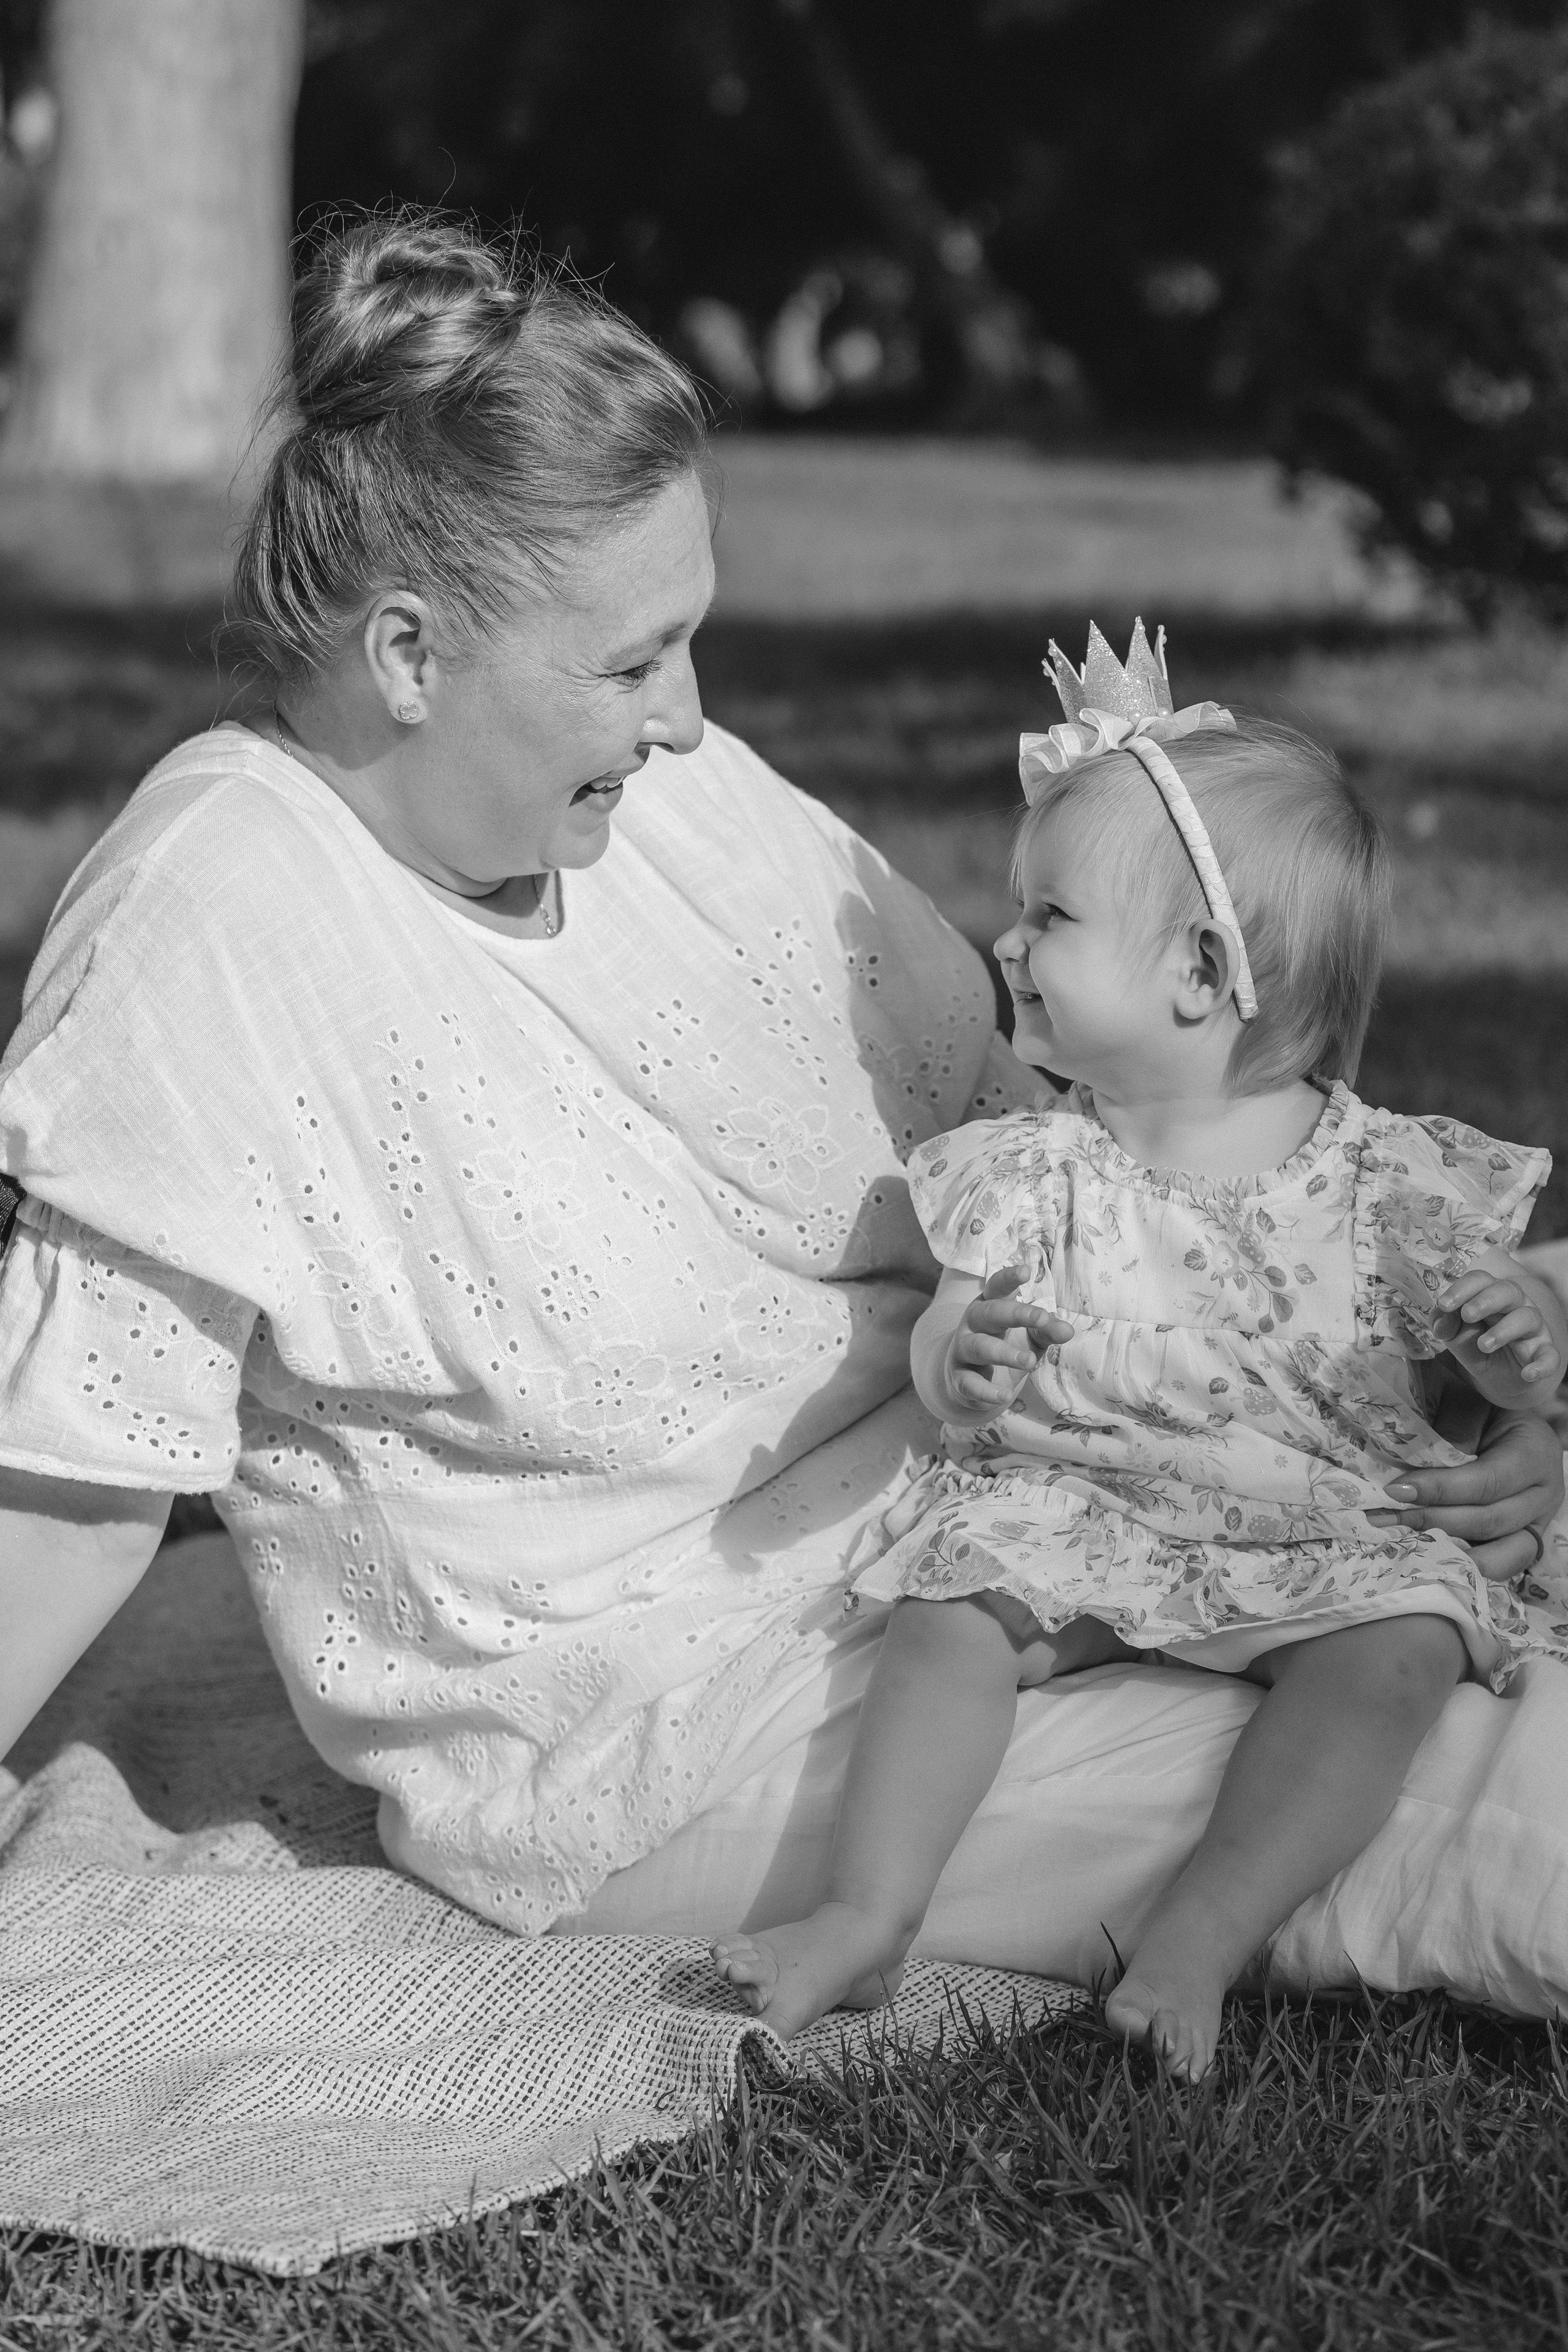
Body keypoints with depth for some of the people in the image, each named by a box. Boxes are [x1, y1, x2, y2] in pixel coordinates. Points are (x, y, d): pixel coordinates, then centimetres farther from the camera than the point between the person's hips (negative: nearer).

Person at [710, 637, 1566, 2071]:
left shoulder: (1387, 1182, -5)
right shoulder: (1039, 1176, 1)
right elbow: (948, 1341, 2)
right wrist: (961, 1364, -23)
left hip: (1327, 1536, -1)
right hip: (1078, 1512, 1)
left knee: (1404, 1646, -27)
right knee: (956, 1607, -23)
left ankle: (1203, 1939, -28)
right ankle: (872, 1911, -20)